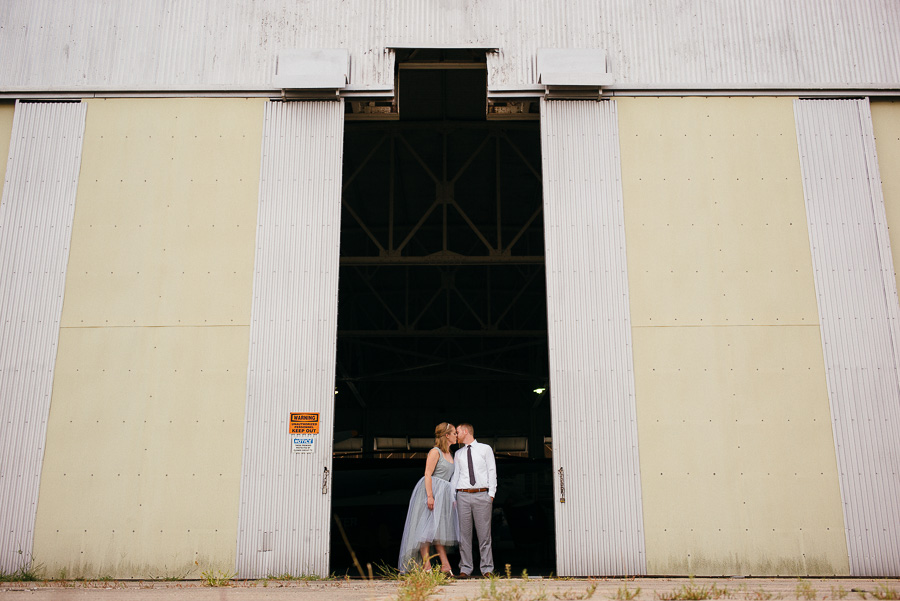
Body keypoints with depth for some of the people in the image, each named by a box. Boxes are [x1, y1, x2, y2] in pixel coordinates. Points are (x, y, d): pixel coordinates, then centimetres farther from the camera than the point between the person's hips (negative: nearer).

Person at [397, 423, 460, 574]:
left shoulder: (449, 454, 17)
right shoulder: (435, 452, -8)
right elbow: (428, 475, -15)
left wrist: (453, 498, 16)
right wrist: (430, 496, -23)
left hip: (443, 493, 8)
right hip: (431, 490, -8)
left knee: (440, 529, 5)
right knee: (427, 528, -8)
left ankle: (445, 565, 3)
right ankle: (426, 566, -10)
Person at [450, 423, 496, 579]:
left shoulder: (485, 449, 8)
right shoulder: (458, 454, 17)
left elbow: (492, 471, 5)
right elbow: (455, 475, 17)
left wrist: (491, 494, -4)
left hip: (482, 495, -3)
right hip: (463, 495, 3)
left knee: (484, 532, -3)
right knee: (464, 533, 1)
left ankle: (487, 569, 2)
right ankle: (465, 569, 5)